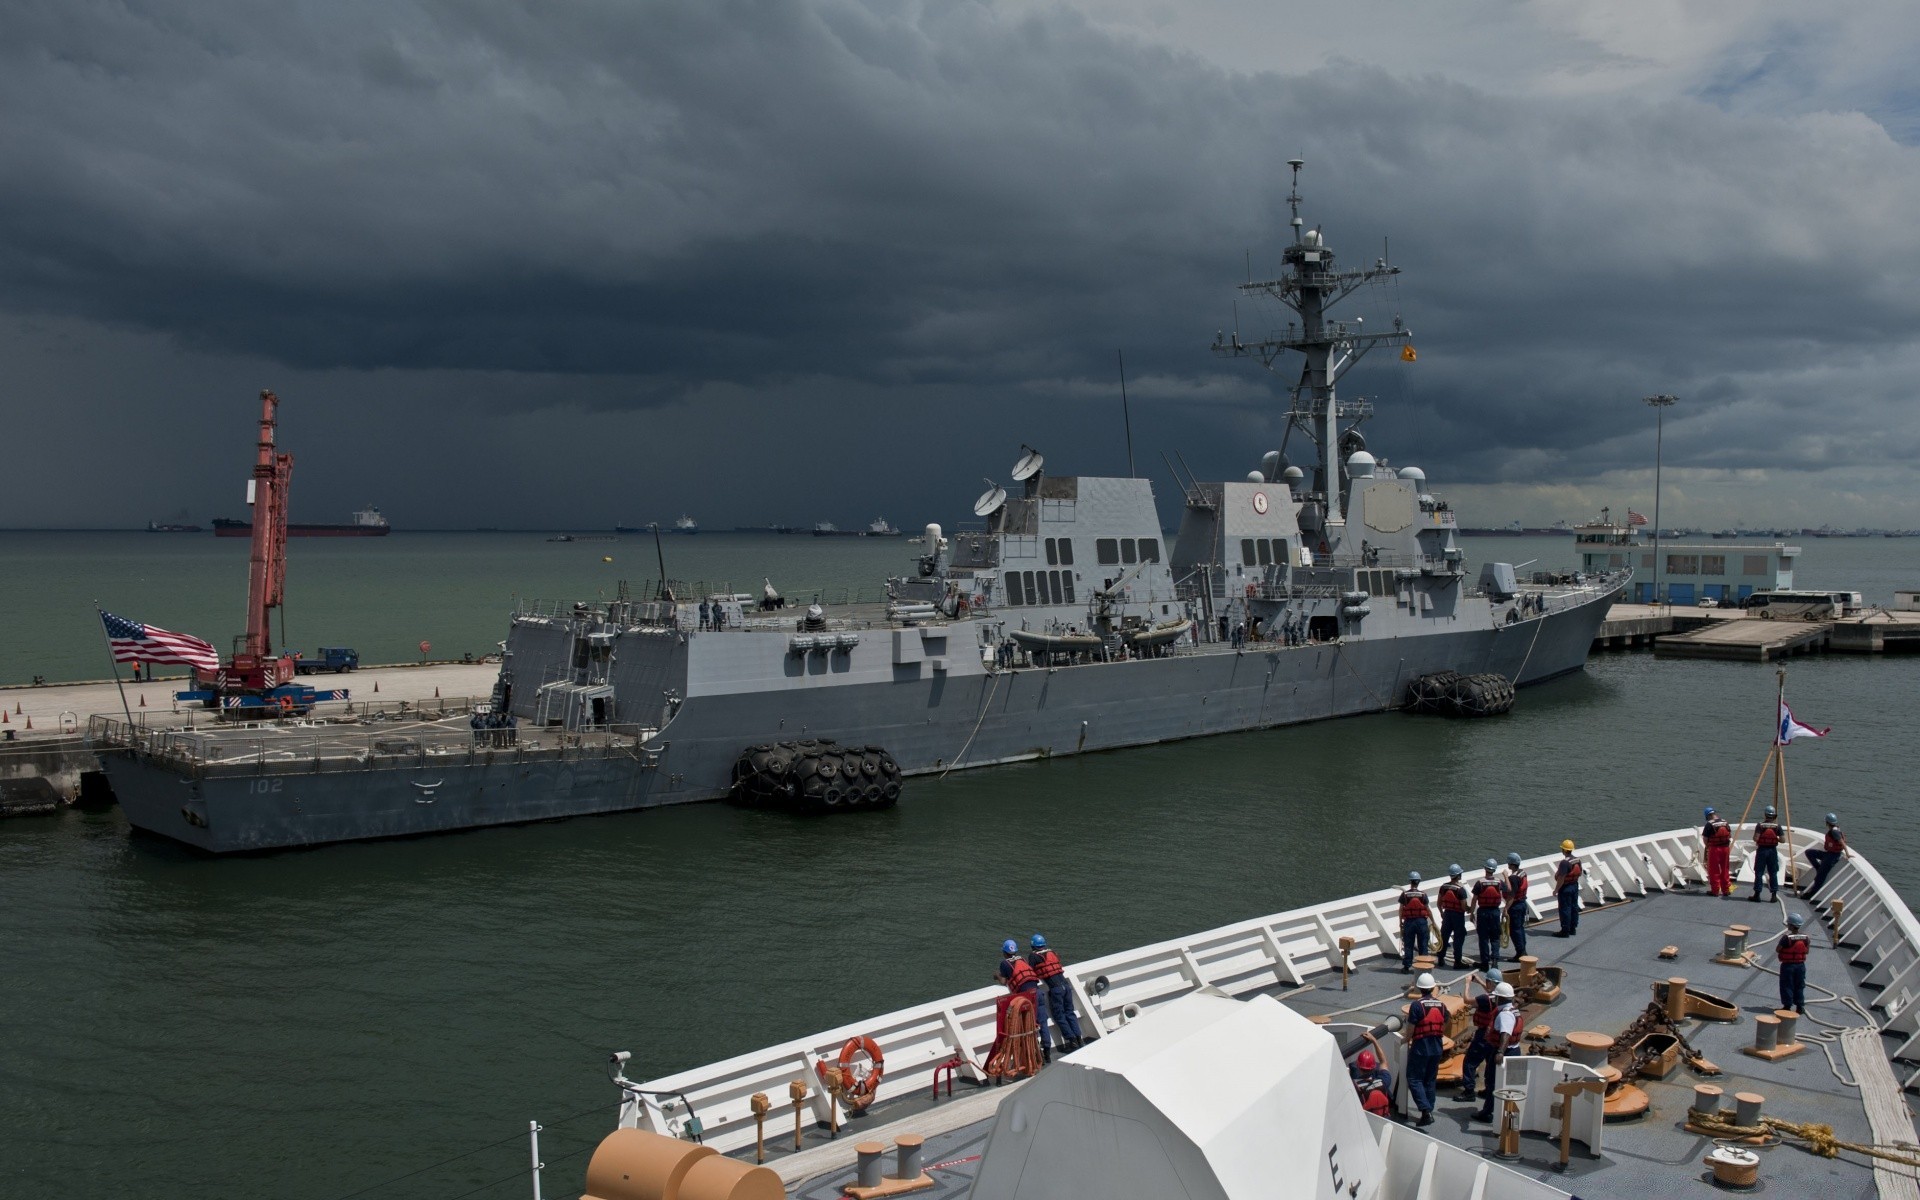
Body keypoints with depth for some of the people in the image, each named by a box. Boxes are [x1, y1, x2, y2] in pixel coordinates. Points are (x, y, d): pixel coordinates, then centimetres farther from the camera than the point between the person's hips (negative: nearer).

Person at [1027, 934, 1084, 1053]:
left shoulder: (1033, 956, 1)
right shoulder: (1052, 952, 17)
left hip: (1055, 989, -5)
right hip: (1065, 984, 5)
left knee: (1059, 1016, 4)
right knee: (1070, 1013, 14)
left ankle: (1071, 1040, -1)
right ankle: (1078, 1038, 10)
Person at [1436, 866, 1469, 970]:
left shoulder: (1444, 886, -2)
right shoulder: (1461, 889, -18)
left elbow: (1439, 902, 7)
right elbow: (1464, 906, -19)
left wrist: (1441, 912, 22)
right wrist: (1468, 909, 3)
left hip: (1447, 914, 5)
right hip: (1458, 915, -5)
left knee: (1444, 936, 15)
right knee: (1458, 938, 3)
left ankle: (1441, 958, 23)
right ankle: (1458, 961, 5)